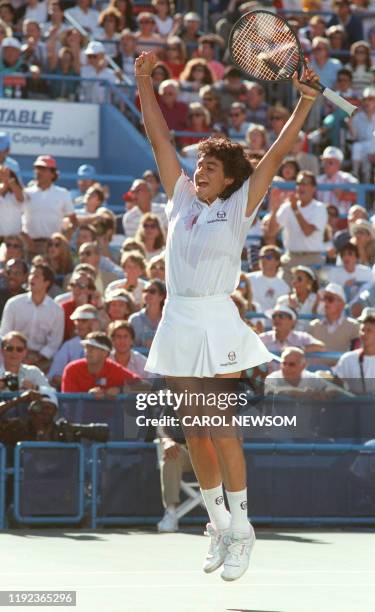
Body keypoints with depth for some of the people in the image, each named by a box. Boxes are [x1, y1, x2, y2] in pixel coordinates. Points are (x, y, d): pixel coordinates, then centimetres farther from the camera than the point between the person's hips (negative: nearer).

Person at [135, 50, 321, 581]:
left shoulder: (237, 208, 0)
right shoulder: (182, 200, 10)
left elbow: (276, 156, -8)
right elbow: (159, 138, 11)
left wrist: (305, 104, -18)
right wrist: (144, 83, 8)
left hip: (216, 323, -5)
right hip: (178, 323, 5)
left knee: (222, 430, -7)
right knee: (194, 433, 8)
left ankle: (240, 528, 0)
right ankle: (218, 524, 18)